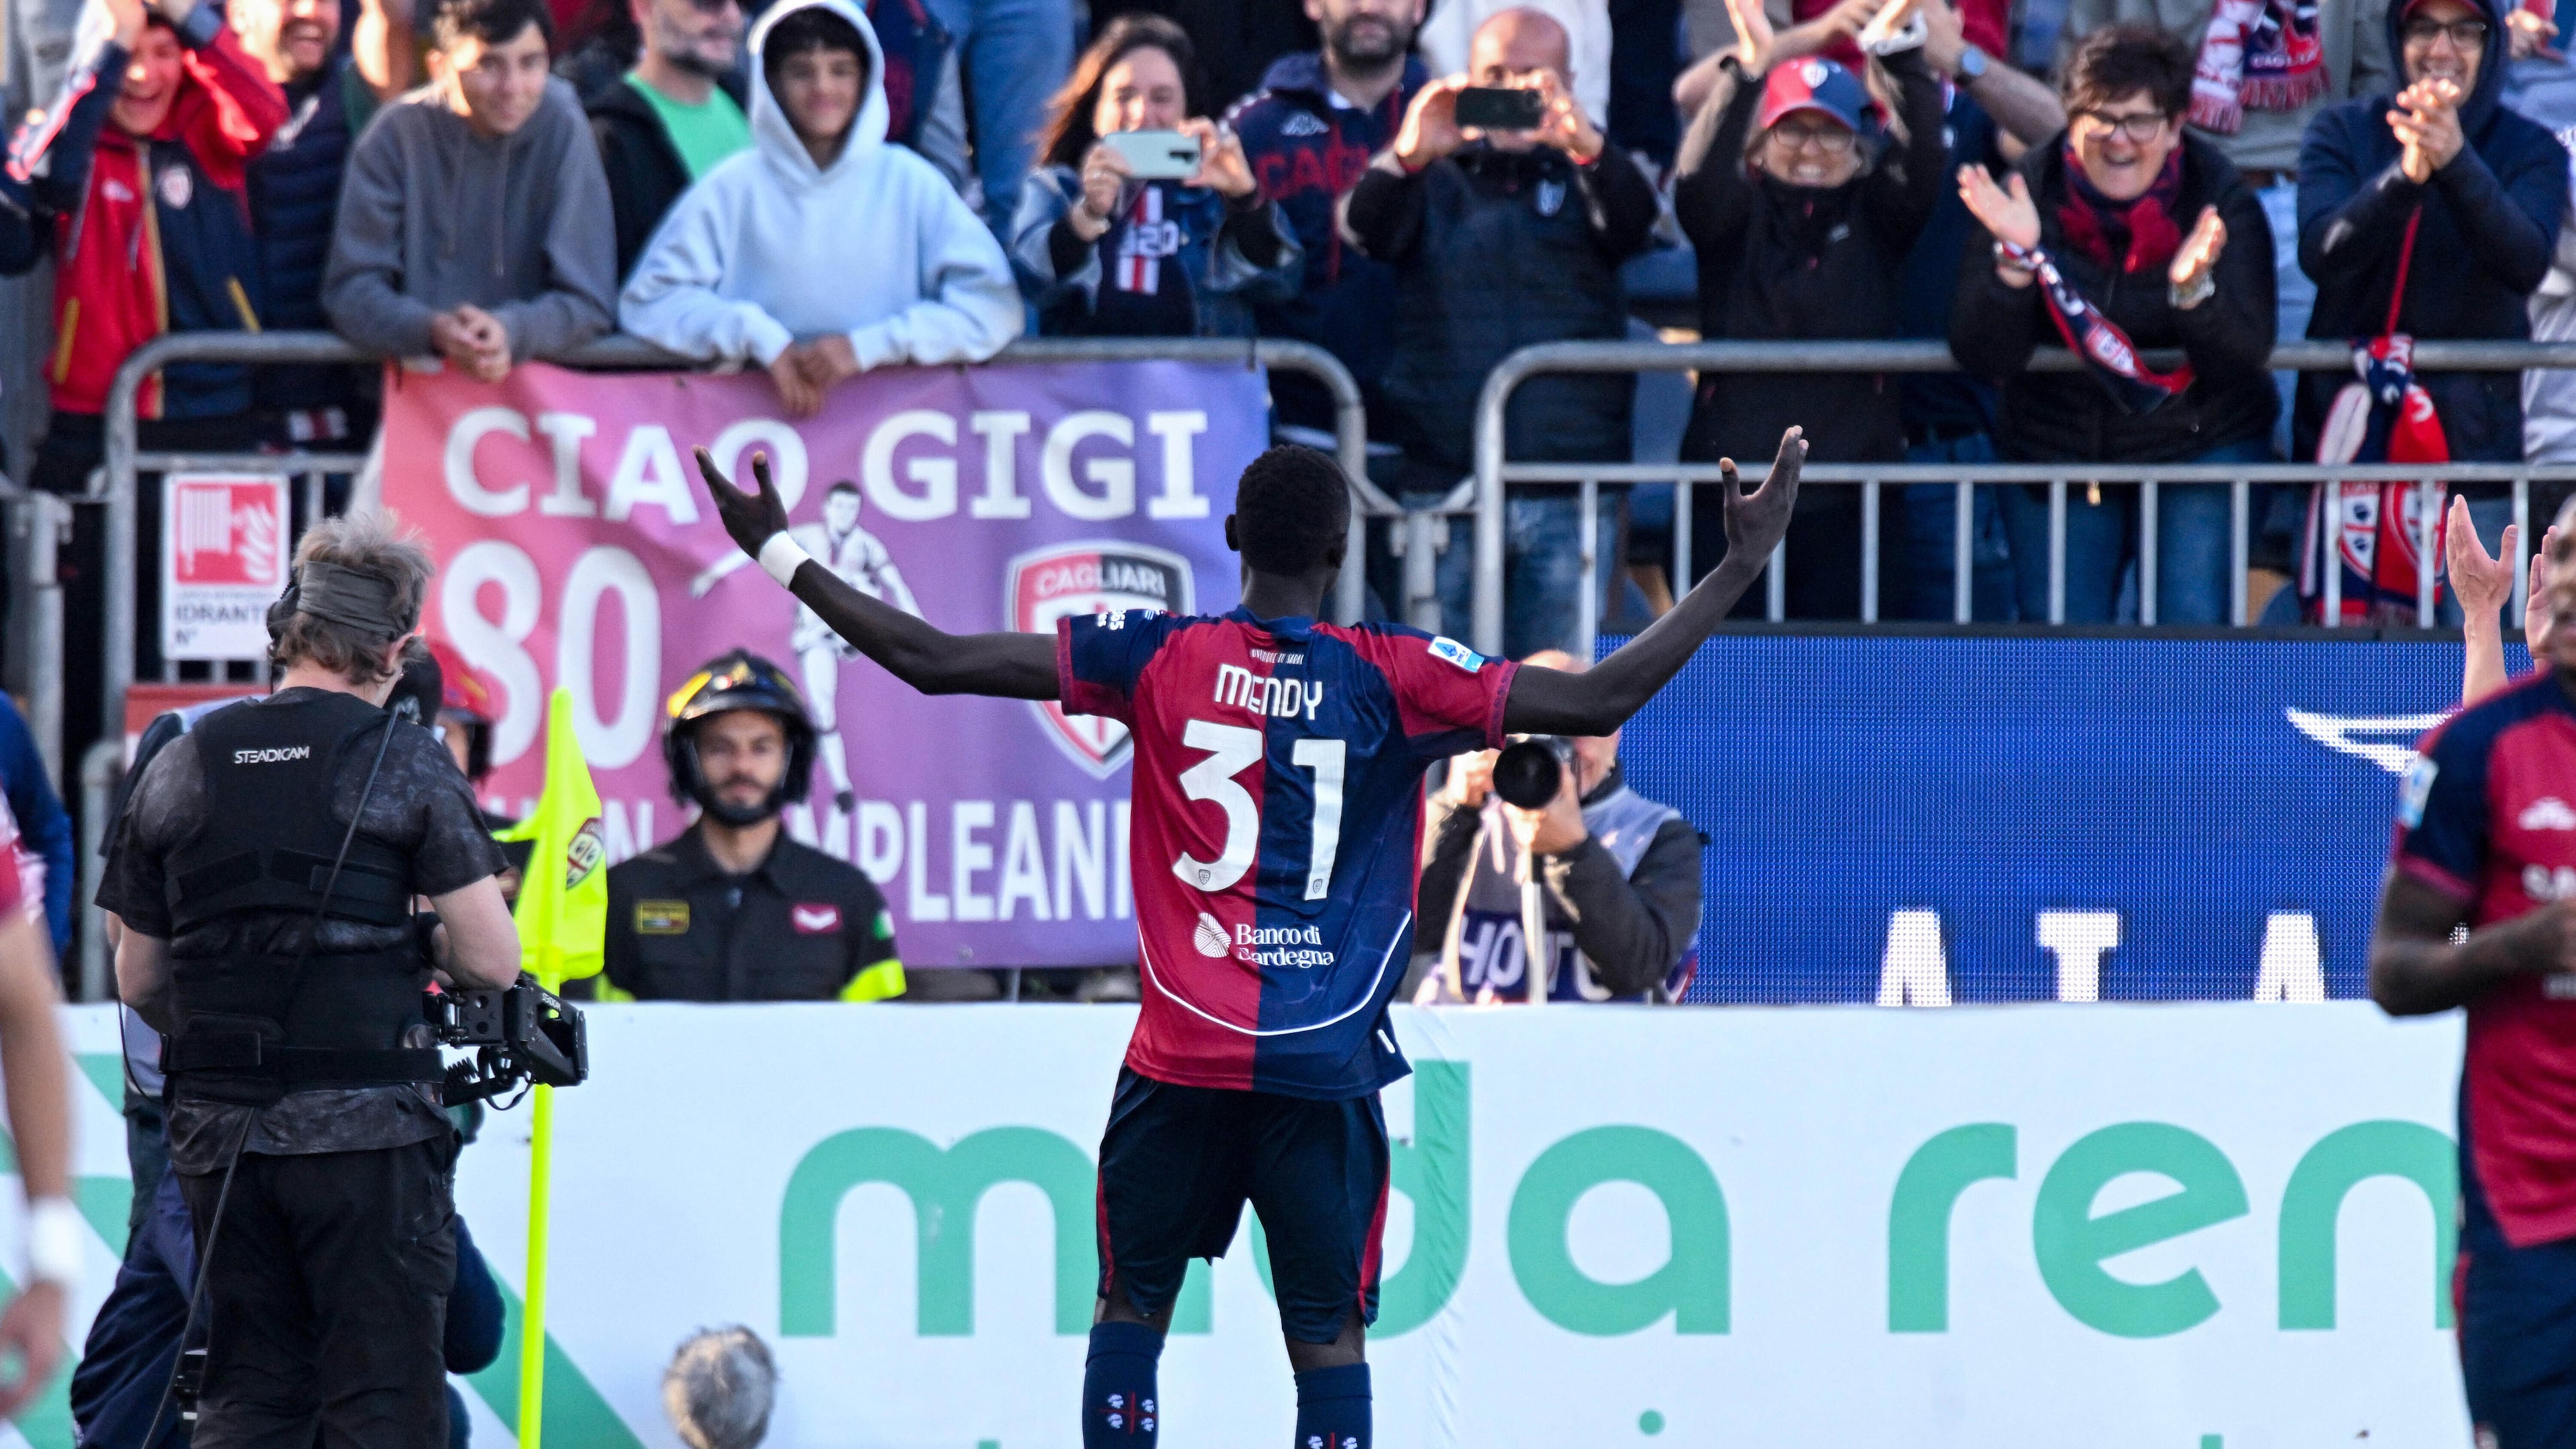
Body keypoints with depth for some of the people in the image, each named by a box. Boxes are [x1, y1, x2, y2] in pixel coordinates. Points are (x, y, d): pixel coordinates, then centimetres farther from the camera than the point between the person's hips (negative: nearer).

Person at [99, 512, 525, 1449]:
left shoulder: (182, 768, 7)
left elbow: (137, 982, 11)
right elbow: (493, 962, -7)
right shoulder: (406, 765, -5)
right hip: (368, 1128, -4)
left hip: (220, 1132, 4)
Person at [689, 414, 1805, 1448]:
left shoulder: (1157, 660, -2)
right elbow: (1601, 702, -8)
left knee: (1131, 1307, 16)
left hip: (1180, 1061, 1)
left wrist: (780, 554, 6)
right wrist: (1743, 566, -1)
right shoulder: (1392, 680, -5)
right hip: (1325, 1065, -1)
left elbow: (930, 661, -4)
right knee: (1329, 1338, 3)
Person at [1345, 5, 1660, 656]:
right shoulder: (1435, 180, 11)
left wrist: (1585, 144, -33)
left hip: (1569, 492, 0)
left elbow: (1636, 222, -10)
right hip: (1443, 479, 0)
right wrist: (1409, 156, -30)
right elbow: (1366, 229, -7)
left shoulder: (1589, 177, 11)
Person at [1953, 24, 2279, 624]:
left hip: (2200, 441, -1)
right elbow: (1982, 358, -14)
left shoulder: (2221, 199, -11)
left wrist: (2193, 288, -37)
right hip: (2056, 452, 1)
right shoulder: (2030, 192, -9)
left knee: (2194, 626, -14)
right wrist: (2015, 258, -30)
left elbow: (2244, 358, -18)